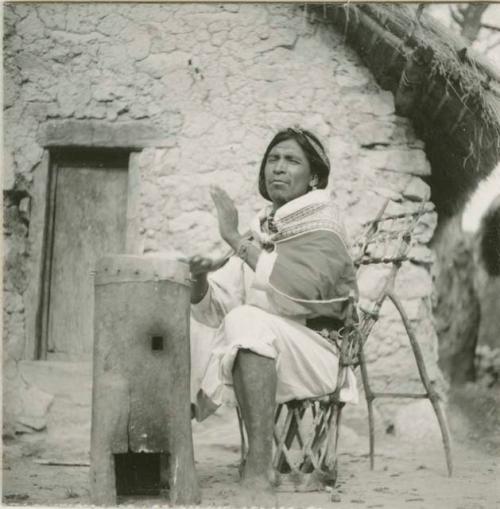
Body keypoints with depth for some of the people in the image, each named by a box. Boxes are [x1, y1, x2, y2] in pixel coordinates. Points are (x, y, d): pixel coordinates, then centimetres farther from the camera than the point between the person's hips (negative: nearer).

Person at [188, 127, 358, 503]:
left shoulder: (322, 226, -4)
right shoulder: (258, 233, 14)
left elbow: (298, 291, -25)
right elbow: (216, 311, 8)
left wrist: (236, 239, -22)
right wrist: (200, 279, -14)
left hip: (317, 355, -6)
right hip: (262, 363, 6)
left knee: (248, 320, -33)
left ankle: (259, 470, -36)